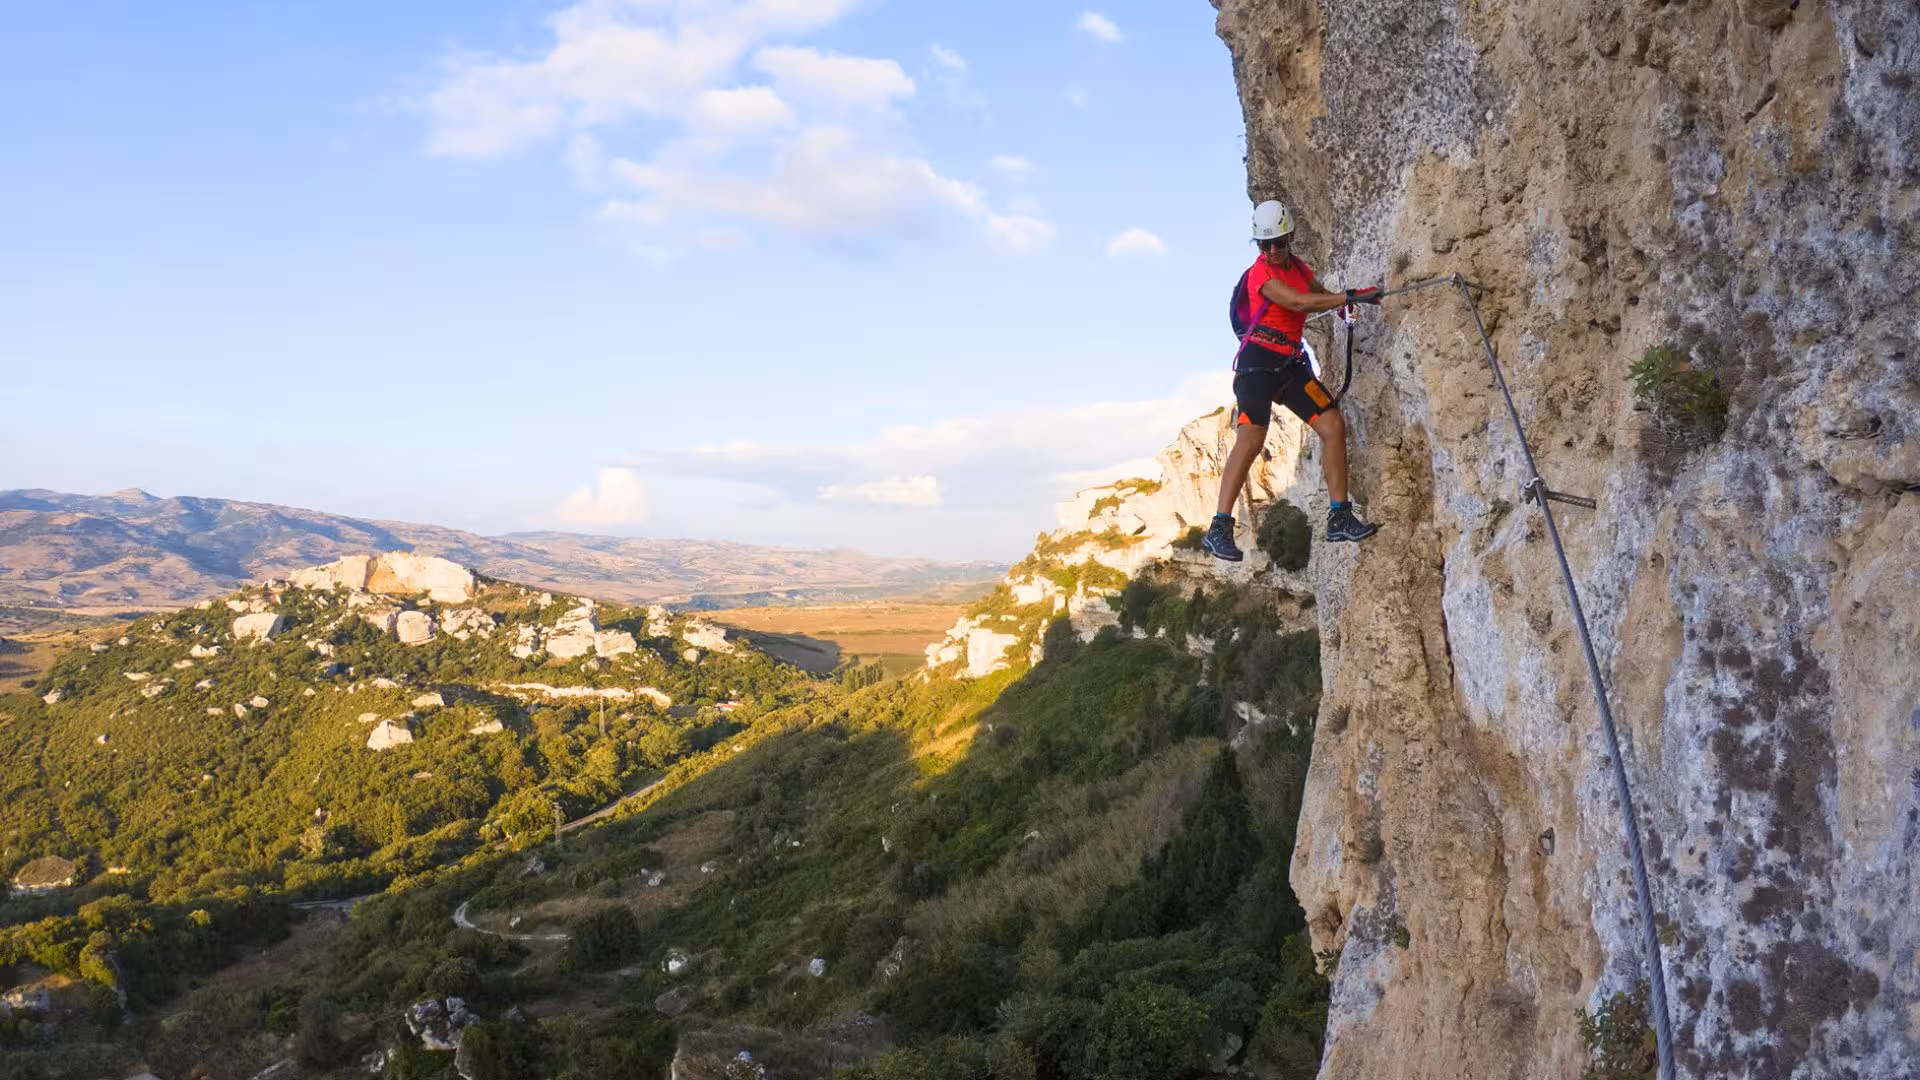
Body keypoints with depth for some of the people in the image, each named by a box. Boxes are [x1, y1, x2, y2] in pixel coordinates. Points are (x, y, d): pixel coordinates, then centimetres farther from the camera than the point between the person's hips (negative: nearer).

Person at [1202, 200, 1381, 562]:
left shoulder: (1298, 267, 16)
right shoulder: (1260, 273, -9)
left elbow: (1320, 294, 34)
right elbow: (1300, 303, -23)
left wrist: (1343, 305, 11)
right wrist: (1351, 296, -24)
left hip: (1291, 364, 8)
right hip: (1259, 359, -8)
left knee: (1333, 425, -3)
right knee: (1251, 437, -22)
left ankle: (1339, 518, 2)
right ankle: (1219, 529, -23)